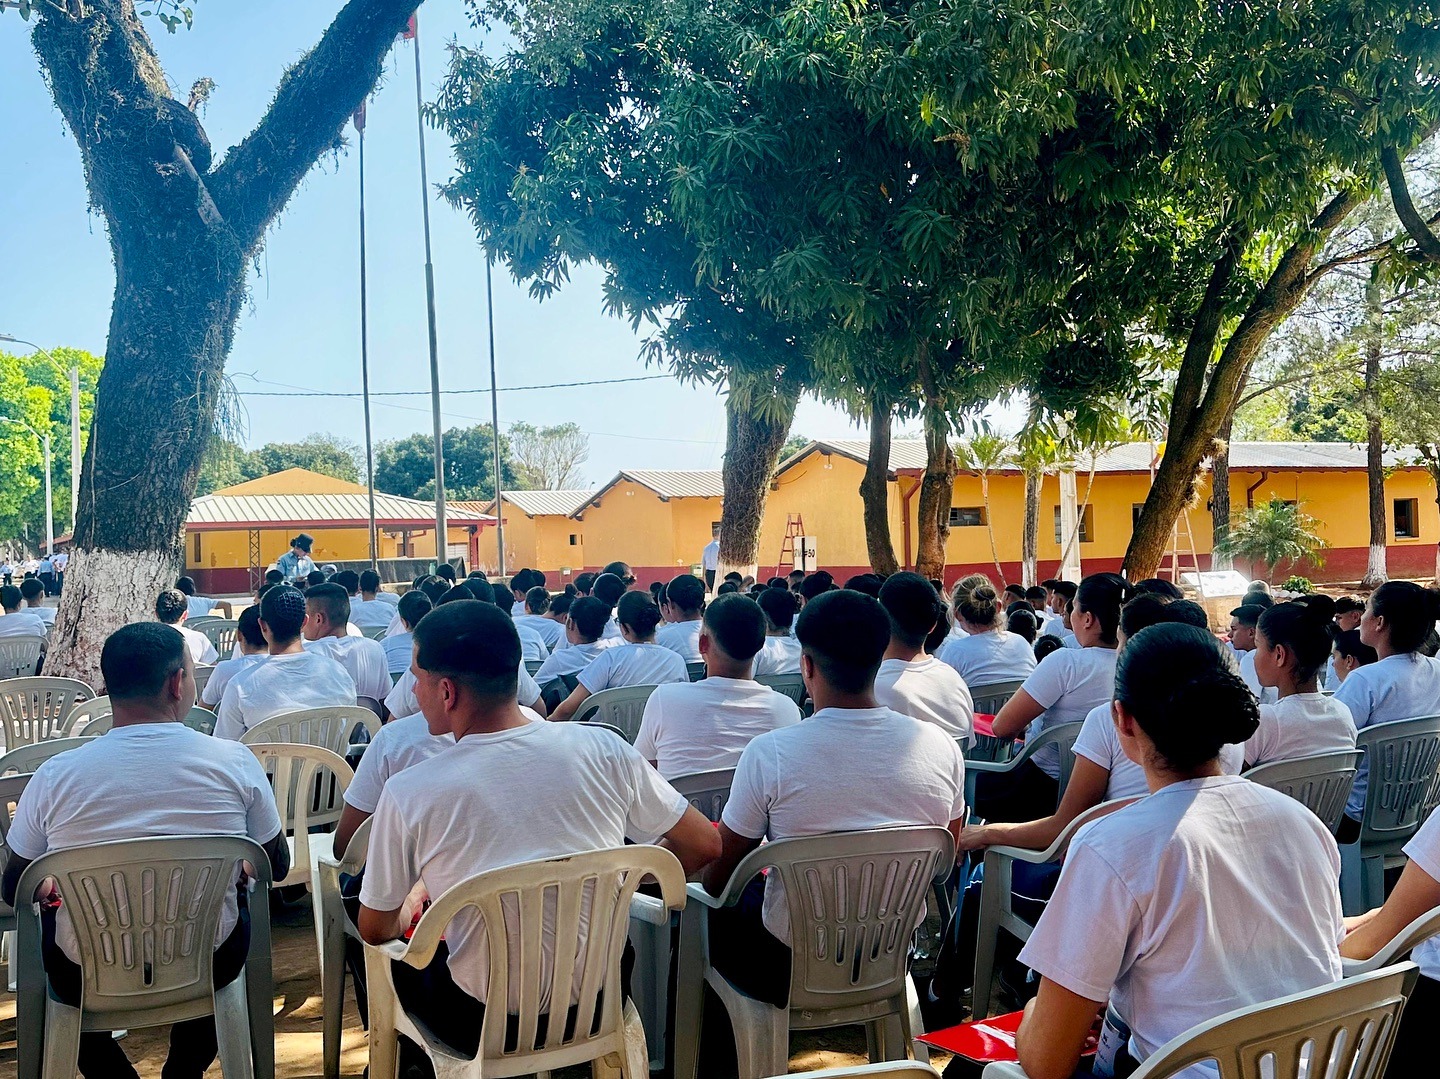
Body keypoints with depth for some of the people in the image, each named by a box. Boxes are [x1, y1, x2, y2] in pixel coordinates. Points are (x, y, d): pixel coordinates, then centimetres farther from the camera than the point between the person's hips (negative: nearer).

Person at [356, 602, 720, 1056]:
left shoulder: (408, 793, -17)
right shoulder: (603, 749, -12)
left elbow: (375, 930, -2)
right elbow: (705, 844, -2)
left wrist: (407, 914, 21)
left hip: (484, 1029, -2)